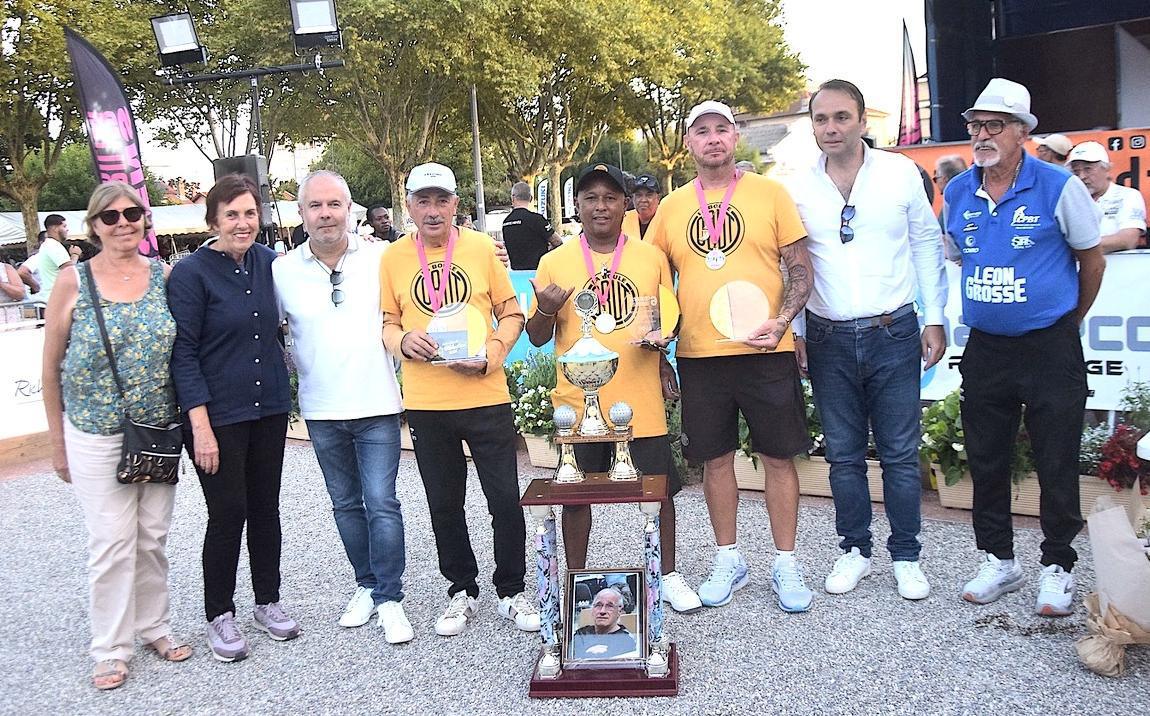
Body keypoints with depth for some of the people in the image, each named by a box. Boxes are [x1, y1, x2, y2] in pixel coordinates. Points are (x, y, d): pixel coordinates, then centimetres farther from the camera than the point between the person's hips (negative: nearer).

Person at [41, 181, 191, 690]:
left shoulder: (166, 277, 1)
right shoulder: (72, 282, -5)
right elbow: (51, 367, 0)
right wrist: (58, 442, 2)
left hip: (159, 432, 2)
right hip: (94, 434, -2)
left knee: (153, 536, 11)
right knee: (112, 541, 0)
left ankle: (154, 626, 29)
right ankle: (111, 646, 16)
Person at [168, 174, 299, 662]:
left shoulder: (268, 261, 3)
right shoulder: (191, 273, -12)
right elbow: (183, 353, -13)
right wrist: (200, 425, -17)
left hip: (269, 407, 5)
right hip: (218, 415, -5)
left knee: (265, 507, 13)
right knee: (228, 513, 1)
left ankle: (268, 602, 29)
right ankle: (219, 616, 19)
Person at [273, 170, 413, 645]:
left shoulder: (381, 257, -4)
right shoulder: (282, 271, 1)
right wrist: (292, 371, 6)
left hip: (377, 405, -2)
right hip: (322, 411, 3)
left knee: (382, 504, -3)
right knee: (345, 504, 14)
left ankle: (389, 598, 8)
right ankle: (367, 585, 30)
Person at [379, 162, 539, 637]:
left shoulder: (482, 247, -2)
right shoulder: (394, 258, 2)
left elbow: (511, 314, 3)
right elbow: (386, 323, 9)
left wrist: (490, 355, -13)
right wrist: (403, 340, -13)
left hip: (485, 396, -1)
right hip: (425, 402, 2)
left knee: (505, 499, 5)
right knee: (444, 504, 13)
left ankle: (511, 591, 25)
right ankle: (461, 591, 32)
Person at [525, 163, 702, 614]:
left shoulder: (652, 258, 3)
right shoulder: (554, 263, 0)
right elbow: (537, 338, 4)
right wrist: (546, 310, -17)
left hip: (641, 399, 1)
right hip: (579, 402, 0)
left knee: (659, 488, 8)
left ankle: (668, 576, 28)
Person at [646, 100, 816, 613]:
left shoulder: (770, 193, 1)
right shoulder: (671, 207, 8)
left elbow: (800, 268, 0)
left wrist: (780, 321, -14)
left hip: (766, 352, -2)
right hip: (699, 355, 2)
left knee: (778, 456, 5)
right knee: (715, 459, 10)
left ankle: (786, 565, 20)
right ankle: (728, 560, 26)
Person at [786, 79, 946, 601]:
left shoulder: (901, 173, 0)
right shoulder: (797, 188, 2)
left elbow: (927, 247, 5)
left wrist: (934, 319, 2)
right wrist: (792, 331, 4)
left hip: (894, 334, -1)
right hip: (828, 340, 1)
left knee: (900, 454, 5)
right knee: (844, 455, 10)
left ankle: (906, 557, 19)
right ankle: (854, 551, 25)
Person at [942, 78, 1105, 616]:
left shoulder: (1058, 187, -9)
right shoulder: (957, 193, 4)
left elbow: (1092, 259, 3)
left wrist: (1068, 322, 12)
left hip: (1049, 347, -4)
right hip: (985, 348, 4)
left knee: (1057, 464, 3)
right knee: (986, 461, 11)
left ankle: (1057, 566, 20)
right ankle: (999, 561, 26)